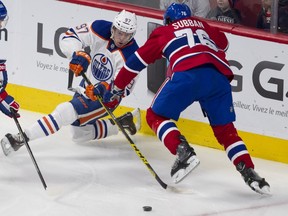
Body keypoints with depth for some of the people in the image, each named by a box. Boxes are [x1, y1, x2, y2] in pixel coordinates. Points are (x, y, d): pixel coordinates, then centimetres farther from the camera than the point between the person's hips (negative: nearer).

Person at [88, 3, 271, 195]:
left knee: (156, 116, 10)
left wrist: (116, 88, 39)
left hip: (188, 73, -4)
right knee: (225, 129, 17)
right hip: (220, 76, 4)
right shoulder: (202, 25, 35)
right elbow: (223, 43, 50)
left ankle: (183, 152, -14)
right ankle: (249, 172, -2)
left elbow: (137, 61, 30)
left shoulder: (163, 32, 27)